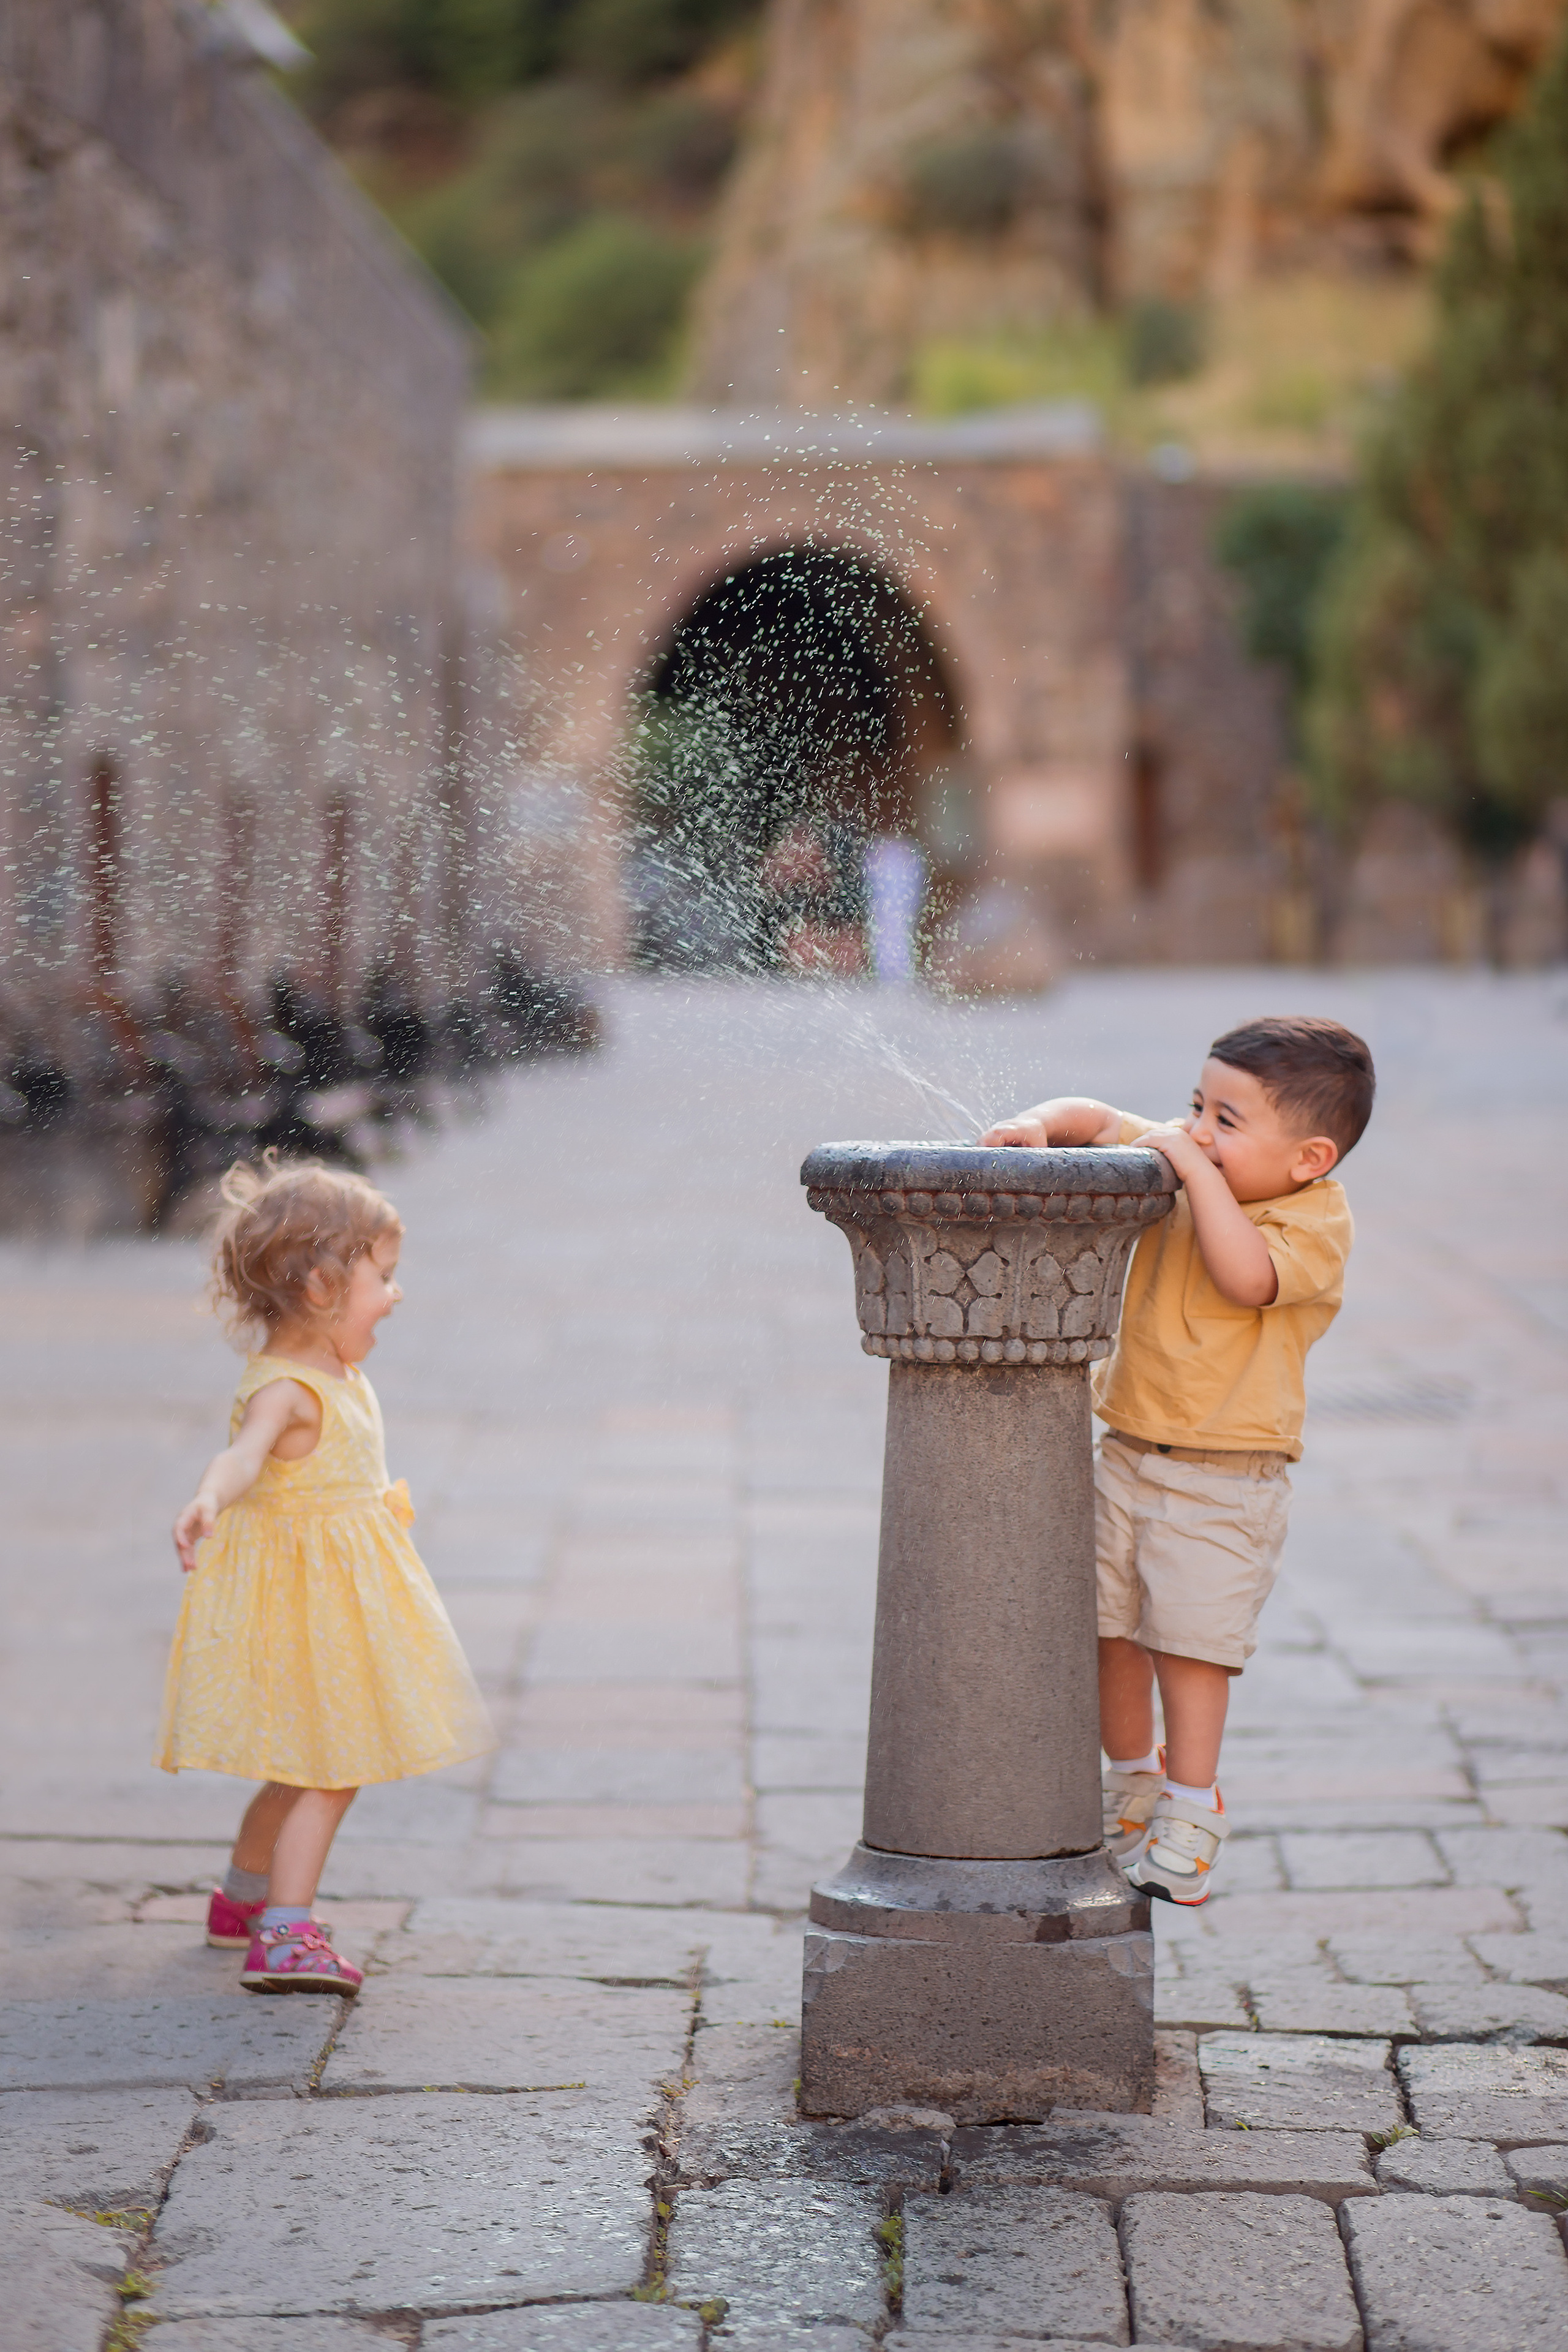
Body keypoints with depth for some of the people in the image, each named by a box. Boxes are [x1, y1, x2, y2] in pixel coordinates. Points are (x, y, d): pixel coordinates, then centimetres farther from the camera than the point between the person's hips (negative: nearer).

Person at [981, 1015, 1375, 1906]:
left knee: (1189, 1639, -8)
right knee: (1107, 1628, 9)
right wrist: (1039, 1124, -10)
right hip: (1130, 1454, 6)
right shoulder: (1178, 1162, 3)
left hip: (1225, 1478, -6)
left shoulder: (1318, 1221, -15)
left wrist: (1197, 1171, -30)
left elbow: (1246, 1276, -32)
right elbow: (1101, 1120, 11)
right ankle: (1134, 1782, 29)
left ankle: (1191, 1811, 5)